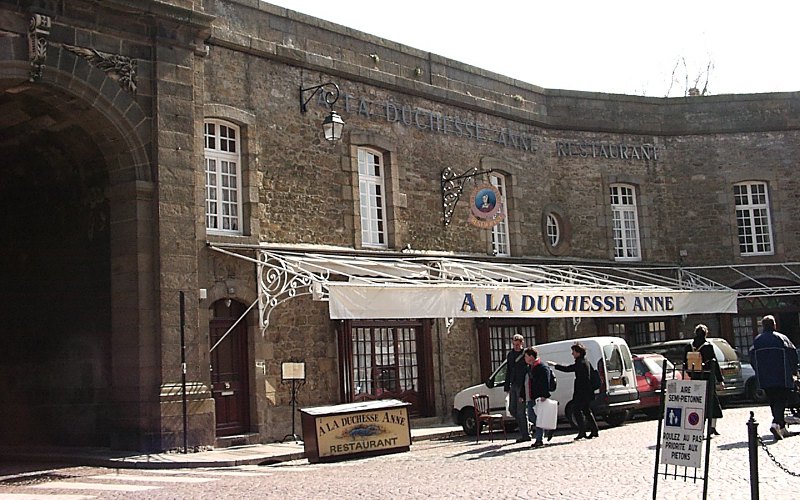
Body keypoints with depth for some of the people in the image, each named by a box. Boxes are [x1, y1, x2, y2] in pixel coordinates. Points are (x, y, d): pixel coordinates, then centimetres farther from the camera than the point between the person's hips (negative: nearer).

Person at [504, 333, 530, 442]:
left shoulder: (525, 355, -10)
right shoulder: (510, 355, 12)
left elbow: (528, 372, -14)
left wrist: (523, 392, -19)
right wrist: (507, 387, 14)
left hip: (522, 386, -7)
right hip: (513, 385, 7)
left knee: (520, 411, -5)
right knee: (512, 409, 9)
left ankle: (525, 435, 3)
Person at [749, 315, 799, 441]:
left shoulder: (757, 341, 6)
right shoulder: (782, 338, -3)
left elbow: (752, 359, 7)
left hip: (765, 379, 3)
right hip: (782, 378, -3)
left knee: (773, 402, 14)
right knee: (781, 401, -3)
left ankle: (782, 428, 20)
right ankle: (776, 424, -24)